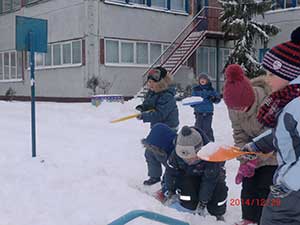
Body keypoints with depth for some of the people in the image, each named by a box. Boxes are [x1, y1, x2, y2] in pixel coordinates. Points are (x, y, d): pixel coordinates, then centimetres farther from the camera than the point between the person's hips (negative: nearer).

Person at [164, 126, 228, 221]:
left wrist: (203, 201, -29)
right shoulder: (176, 154, -31)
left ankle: (218, 214, 4)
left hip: (210, 174, -2)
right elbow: (171, 171, -15)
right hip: (189, 175, 2)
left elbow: (209, 181, -34)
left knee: (220, 188, -24)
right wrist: (170, 191, -14)